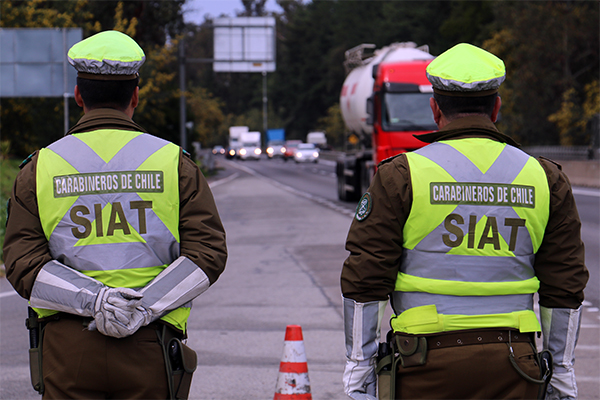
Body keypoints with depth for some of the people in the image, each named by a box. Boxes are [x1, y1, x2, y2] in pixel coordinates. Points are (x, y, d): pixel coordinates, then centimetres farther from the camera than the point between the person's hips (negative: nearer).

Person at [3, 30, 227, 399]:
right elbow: (208, 251, -5)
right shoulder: (174, 163, 4)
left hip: (67, 346, 1)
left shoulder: (40, 168, 5)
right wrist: (143, 308, -12)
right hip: (151, 348, 0)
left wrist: (93, 299, -14)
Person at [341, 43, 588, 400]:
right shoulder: (546, 179, 6)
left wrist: (359, 366, 4)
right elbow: (565, 290, 9)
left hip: (425, 365, -2)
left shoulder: (401, 176, -2)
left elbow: (365, 282, -3)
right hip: (513, 370, 2)